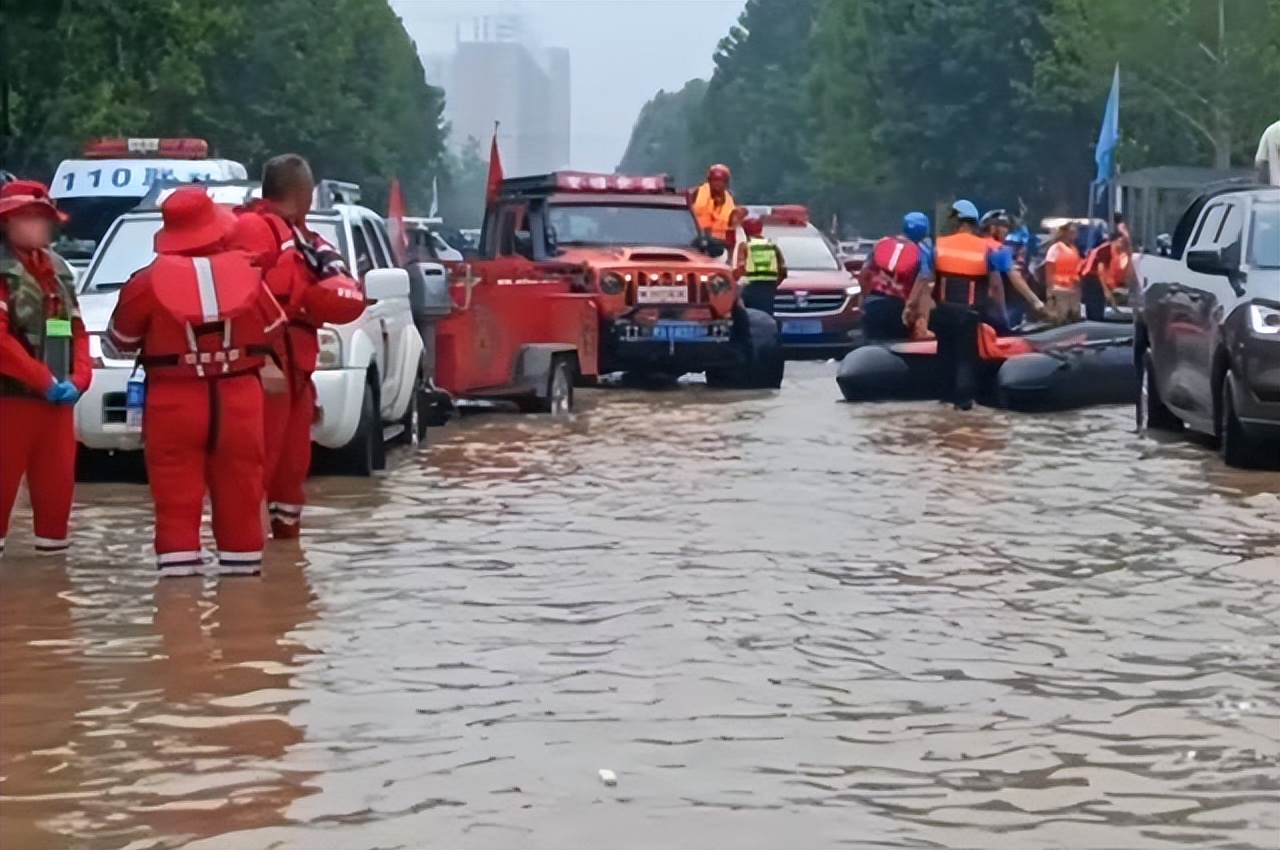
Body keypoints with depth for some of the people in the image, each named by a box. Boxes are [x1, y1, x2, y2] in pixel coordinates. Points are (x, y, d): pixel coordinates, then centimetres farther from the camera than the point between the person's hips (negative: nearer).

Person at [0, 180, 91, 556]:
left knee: (57, 479, 9)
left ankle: (53, 546, 16)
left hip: (58, 399, 7)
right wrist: (44, 380, -18)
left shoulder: (58, 271, 16)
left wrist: (78, 380, -1)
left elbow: (77, 332, 16)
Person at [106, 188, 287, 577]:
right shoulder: (247, 273, -2)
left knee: (177, 495, 0)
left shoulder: (149, 281, -8)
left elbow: (119, 341, 4)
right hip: (238, 399, 2)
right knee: (239, 491, 10)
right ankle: (241, 564, 14)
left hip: (174, 402, -2)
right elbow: (273, 329, 13)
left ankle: (178, 565, -5)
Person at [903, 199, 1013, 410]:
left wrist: (911, 305, -4)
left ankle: (949, 393, 24)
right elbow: (995, 284, -4)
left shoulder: (939, 246, 1)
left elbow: (924, 278, -5)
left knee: (946, 352, 17)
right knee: (966, 354, 5)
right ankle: (964, 397, -6)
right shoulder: (986, 249, -1)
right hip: (971, 311, -1)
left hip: (944, 309, 1)